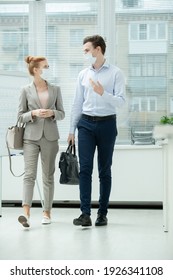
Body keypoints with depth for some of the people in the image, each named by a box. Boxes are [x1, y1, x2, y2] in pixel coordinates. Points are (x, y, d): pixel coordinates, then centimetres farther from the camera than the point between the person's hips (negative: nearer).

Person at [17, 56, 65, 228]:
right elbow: (20, 115, 4)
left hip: (50, 137, 2)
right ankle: (26, 213, -20)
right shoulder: (26, 90, 2)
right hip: (31, 137, -2)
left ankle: (47, 212, 15)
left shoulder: (55, 89, 9)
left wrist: (52, 113, -10)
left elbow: (62, 113, 11)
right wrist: (34, 113, -15)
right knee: (29, 174, -12)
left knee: (48, 175, 7)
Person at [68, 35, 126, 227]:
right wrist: (72, 130, 10)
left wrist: (103, 93, -25)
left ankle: (102, 213, 14)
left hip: (107, 124, -2)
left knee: (104, 171, 6)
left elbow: (121, 101, -9)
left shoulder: (115, 73, -2)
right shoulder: (83, 75, 9)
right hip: (86, 124, 3)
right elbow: (77, 104, 12)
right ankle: (85, 214, -8)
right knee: (85, 168, -7)